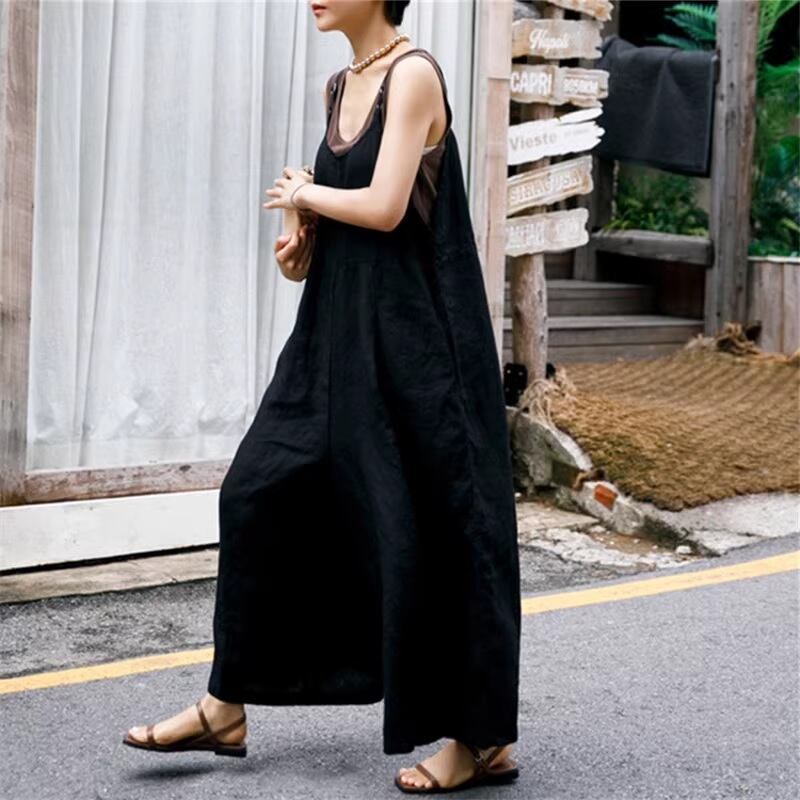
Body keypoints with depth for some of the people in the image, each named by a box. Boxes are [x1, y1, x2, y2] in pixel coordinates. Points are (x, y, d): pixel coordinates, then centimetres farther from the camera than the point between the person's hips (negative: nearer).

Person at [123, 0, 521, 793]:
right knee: (262, 490, 7)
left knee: (428, 522, -3)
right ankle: (227, 708, 17)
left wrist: (304, 196, -3)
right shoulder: (340, 87, 13)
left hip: (411, 334, -9)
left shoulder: (414, 75, -11)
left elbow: (385, 207, -20)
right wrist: (302, 238, 0)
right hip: (340, 333, 9)